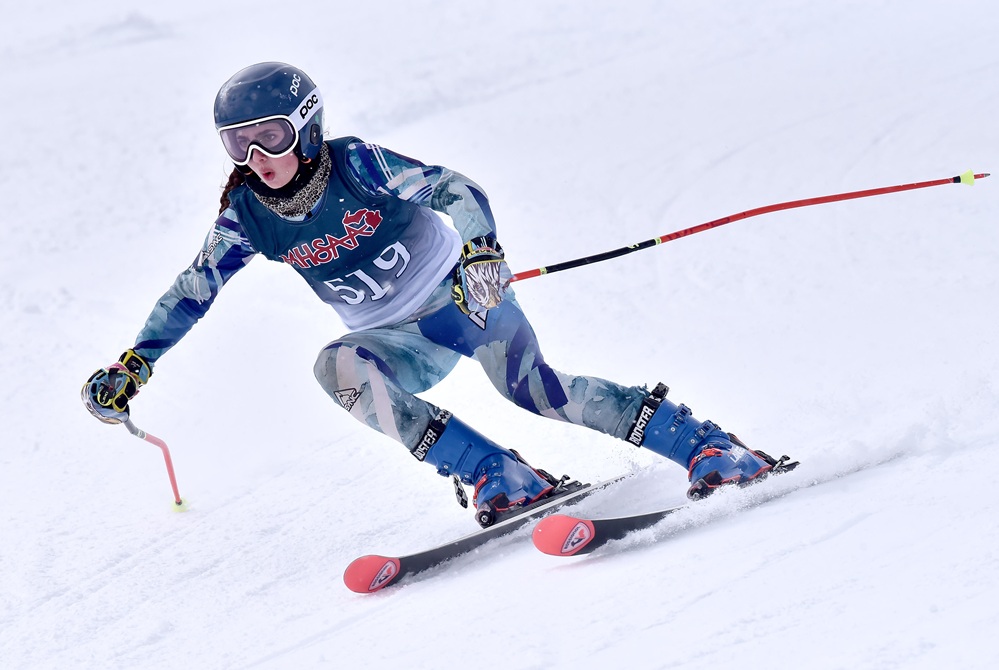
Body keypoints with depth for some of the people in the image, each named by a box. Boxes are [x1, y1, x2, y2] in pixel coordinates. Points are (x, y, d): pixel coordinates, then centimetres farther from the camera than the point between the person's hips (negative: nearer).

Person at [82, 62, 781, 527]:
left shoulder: (356, 164, -20)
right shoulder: (245, 217, -9)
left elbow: (457, 192, -22)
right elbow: (191, 296, 2)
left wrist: (480, 250, -42)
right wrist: (132, 365, -6)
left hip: (466, 294, -4)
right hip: (403, 340, 4)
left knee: (539, 392, -23)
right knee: (337, 368, -27)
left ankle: (705, 446, -11)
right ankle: (503, 478, -30)